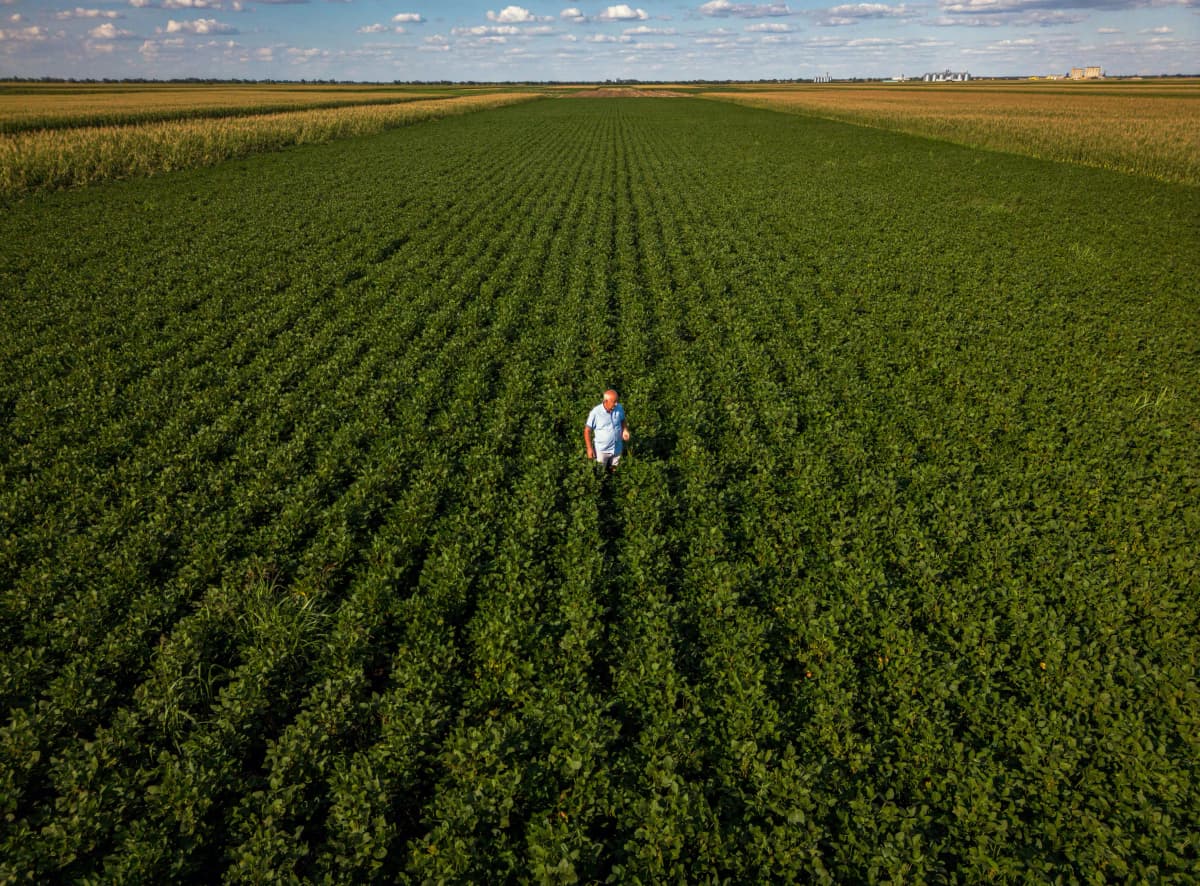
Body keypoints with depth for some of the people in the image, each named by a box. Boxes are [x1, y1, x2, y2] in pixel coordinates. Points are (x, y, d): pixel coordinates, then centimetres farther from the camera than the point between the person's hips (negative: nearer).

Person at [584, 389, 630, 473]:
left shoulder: (619, 408, -12)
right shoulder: (595, 413, -24)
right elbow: (587, 430, -14)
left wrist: (625, 430, -12)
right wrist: (589, 448, -13)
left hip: (617, 449, 4)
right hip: (601, 450, -3)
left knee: (613, 471, 24)